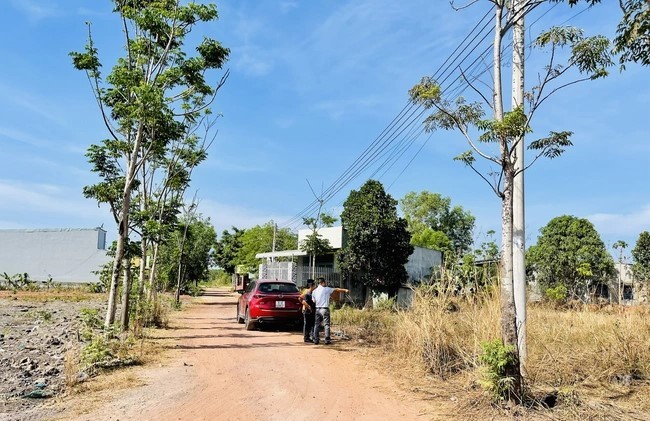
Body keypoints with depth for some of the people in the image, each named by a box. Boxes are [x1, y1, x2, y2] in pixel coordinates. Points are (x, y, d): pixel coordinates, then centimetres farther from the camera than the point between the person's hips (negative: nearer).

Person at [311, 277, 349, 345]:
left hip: (317, 309, 4)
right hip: (325, 309, -4)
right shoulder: (326, 289, -3)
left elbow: (314, 301, 9)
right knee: (326, 325, 1)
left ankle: (316, 340, 8)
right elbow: (336, 289, 5)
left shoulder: (314, 291, 8)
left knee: (316, 325, 8)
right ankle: (327, 340, 0)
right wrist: (345, 290, 14)